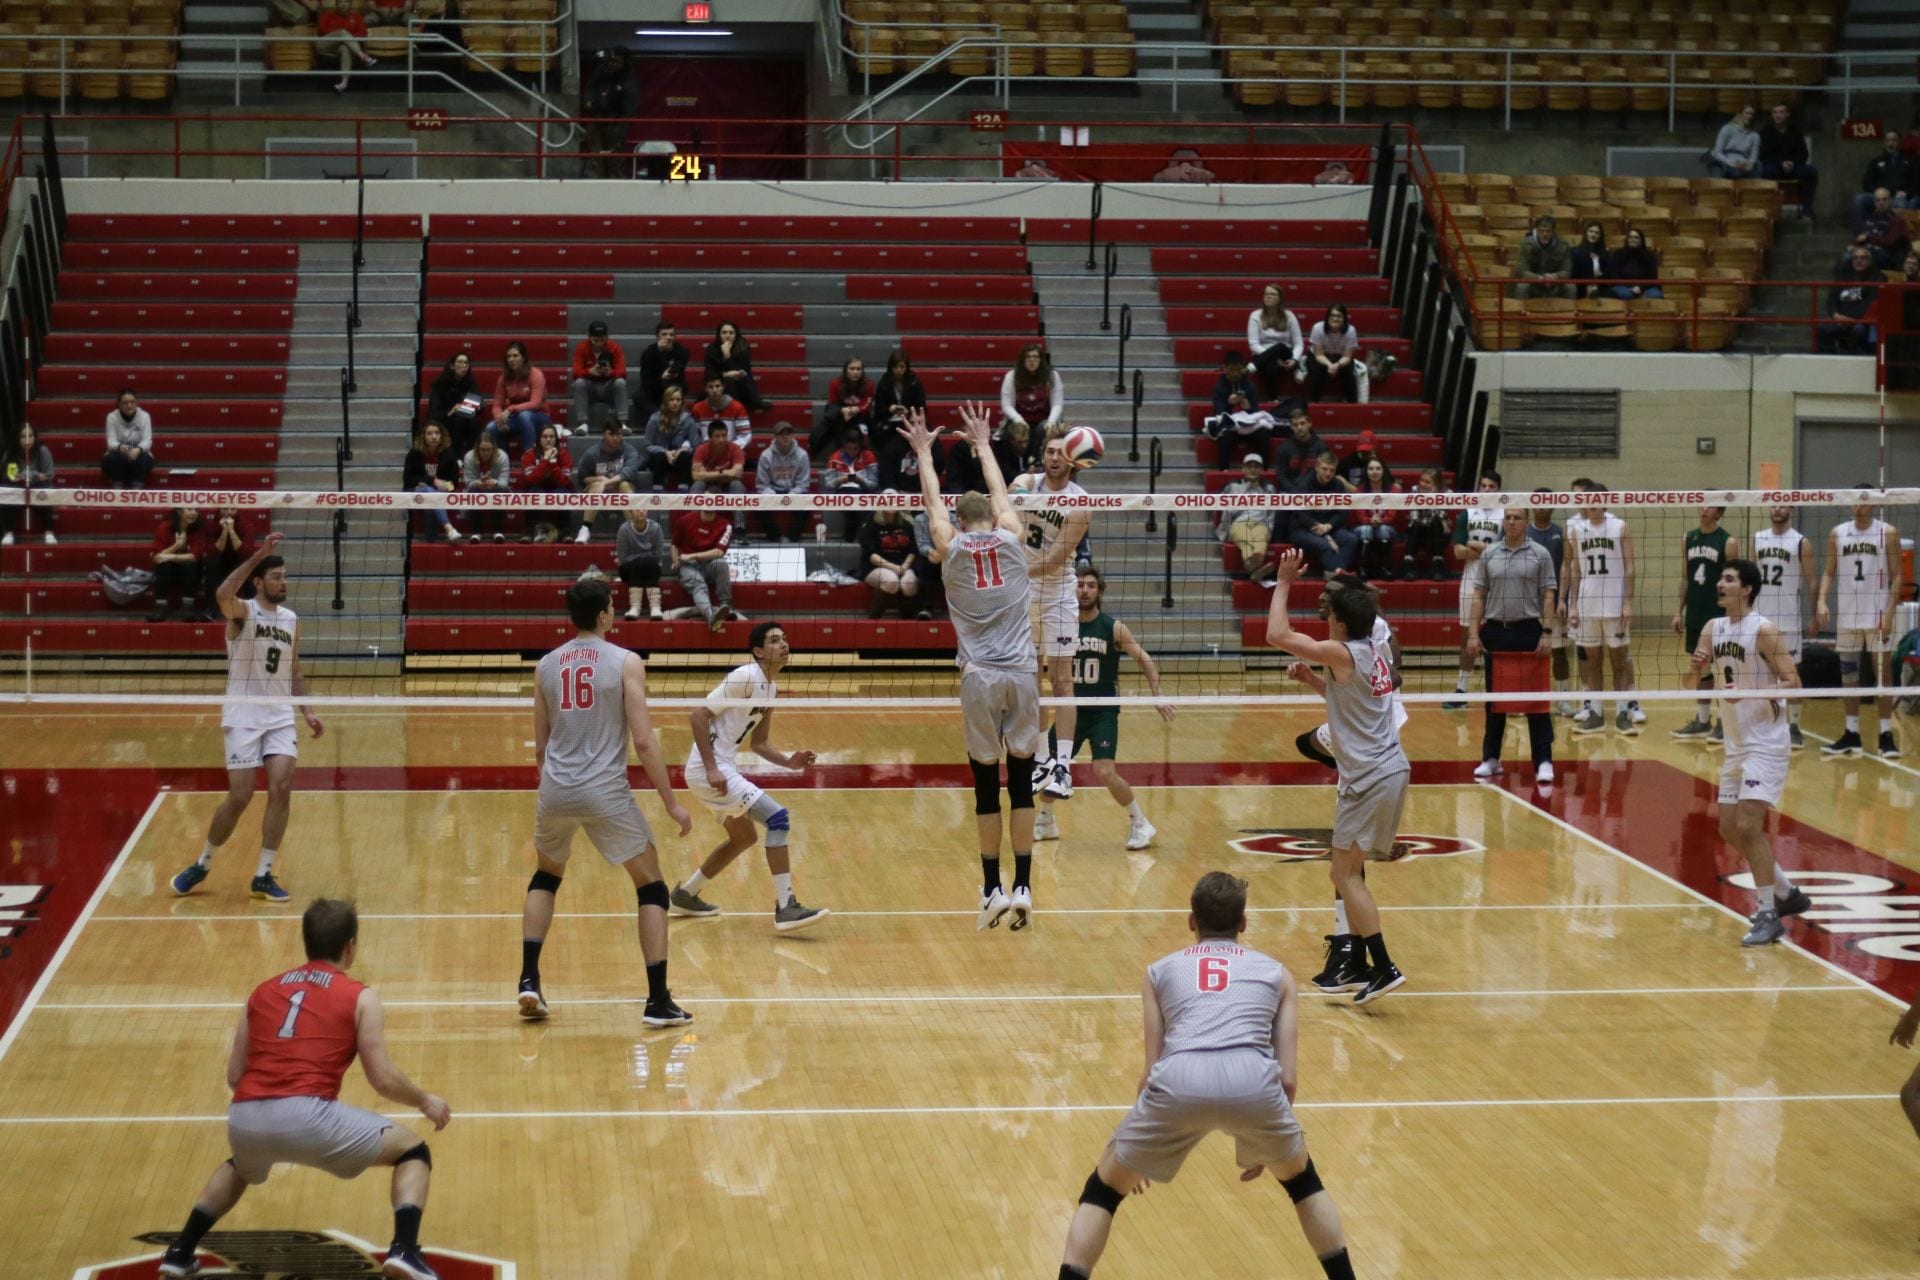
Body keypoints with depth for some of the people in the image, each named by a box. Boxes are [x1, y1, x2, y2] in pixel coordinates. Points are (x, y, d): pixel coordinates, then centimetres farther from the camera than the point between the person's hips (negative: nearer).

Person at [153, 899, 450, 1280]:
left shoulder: (263, 991, 21)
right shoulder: (360, 997, 10)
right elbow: (383, 1080, 5)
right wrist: (426, 1101, 24)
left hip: (245, 1119, 5)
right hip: (308, 1117, -5)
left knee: (241, 1168, 42)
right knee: (413, 1150, 15)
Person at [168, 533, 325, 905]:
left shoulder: (292, 619, 12)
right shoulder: (243, 611, -6)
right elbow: (222, 596, -31)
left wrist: (307, 711, 9)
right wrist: (259, 554, -36)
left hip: (280, 716, 5)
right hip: (243, 716, -5)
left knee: (282, 788, -10)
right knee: (240, 797, -7)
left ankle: (263, 877, -2)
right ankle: (202, 865, 15)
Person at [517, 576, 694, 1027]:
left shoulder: (546, 666, 8)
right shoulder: (625, 662, -5)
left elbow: (541, 744, 15)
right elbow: (644, 742, -9)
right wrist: (671, 803, -2)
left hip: (555, 789, 4)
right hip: (605, 791, -4)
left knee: (546, 875, 28)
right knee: (651, 886, 9)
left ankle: (528, 981, 17)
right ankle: (658, 1001, 3)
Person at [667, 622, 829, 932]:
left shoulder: (769, 690, 13)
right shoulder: (745, 677, -16)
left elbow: (759, 743, 20)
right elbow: (700, 715, -21)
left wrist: (790, 762, 2)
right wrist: (711, 769, -25)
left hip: (722, 769, 10)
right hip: (708, 770, -10)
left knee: (743, 837, 23)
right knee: (777, 817, -16)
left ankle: (686, 895, 35)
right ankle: (786, 908, -16)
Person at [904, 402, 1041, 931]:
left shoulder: (951, 546, 3)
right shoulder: (1011, 538, 6)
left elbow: (932, 501, 20)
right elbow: (999, 493, 25)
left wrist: (924, 453, 34)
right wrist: (983, 444, 39)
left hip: (980, 678, -1)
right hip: (1020, 673, 1)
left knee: (986, 784, 5)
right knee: (1021, 780, 4)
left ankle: (994, 890, 6)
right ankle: (1023, 888, 3)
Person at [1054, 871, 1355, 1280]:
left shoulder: (1161, 970, 30)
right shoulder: (1276, 972, 30)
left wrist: (1143, 1150, 40)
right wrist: (1262, 1144, 40)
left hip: (1181, 1078, -1)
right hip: (1251, 1078, 1)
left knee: (1103, 1189, 22)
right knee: (1301, 1180, 32)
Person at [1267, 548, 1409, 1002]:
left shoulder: (1343, 654, -15)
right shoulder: (1377, 652, 11)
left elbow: (1278, 635, -17)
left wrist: (1284, 582, -7)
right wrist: (1310, 679, 15)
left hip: (1371, 777, -9)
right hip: (1391, 769, 9)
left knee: (1346, 873, -5)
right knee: (1349, 869, 16)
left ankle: (1384, 968, -9)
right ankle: (1357, 964, 21)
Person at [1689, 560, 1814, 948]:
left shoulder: (1763, 631, -14)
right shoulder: (1714, 629, 7)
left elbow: (1793, 683, -17)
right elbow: (1692, 679, 9)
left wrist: (1748, 690, -31)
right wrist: (1696, 666, -14)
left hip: (1766, 744, -8)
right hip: (1736, 745, 8)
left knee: (1747, 825, -16)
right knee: (1730, 828, 12)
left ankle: (1768, 917, -9)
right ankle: (1786, 893, 29)